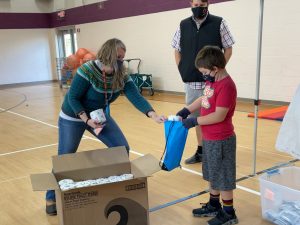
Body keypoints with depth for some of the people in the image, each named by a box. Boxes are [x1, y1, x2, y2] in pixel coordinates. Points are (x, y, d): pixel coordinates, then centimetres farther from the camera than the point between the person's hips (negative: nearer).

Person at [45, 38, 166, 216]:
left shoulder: (121, 76, -15)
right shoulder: (87, 70, -29)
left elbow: (136, 97, -25)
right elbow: (73, 98, -23)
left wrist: (153, 115, -41)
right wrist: (87, 120, -32)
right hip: (73, 117, -4)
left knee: (122, 148, -3)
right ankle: (52, 198, 22)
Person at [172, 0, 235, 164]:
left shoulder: (219, 23, -2)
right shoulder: (183, 25, 6)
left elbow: (228, 49, 2)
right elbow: (177, 51, 15)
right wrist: (183, 71, 6)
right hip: (191, 82, 4)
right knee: (197, 117, 13)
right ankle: (201, 151, 27)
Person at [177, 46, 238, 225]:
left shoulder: (226, 86, -24)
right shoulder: (213, 81, 5)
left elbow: (219, 116, -26)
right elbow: (204, 99, 18)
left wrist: (195, 121, -18)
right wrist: (186, 110, 7)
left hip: (220, 140, -9)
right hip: (209, 138, 9)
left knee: (223, 178, 5)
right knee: (213, 175, 22)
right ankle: (214, 206, 38)